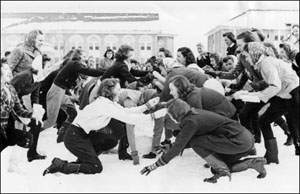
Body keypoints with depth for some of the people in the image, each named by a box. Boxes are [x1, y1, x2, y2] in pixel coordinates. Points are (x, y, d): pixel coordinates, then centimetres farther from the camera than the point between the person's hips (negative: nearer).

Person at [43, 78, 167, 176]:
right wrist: (153, 116, -23)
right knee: (96, 168, -7)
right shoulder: (105, 104, -24)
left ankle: (85, 158, 15)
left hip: (85, 133, 10)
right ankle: (59, 165, -3)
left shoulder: (107, 101, 4)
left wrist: (147, 105, -2)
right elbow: (128, 118, -27)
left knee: (111, 142, 10)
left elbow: (126, 111, 2)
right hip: (74, 137, -10)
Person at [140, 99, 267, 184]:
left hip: (238, 141, -9)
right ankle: (253, 162, 12)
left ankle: (222, 171, -5)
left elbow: (178, 147, -18)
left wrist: (155, 165, -13)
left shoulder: (191, 122, -16)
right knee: (216, 168, 19)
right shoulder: (195, 113, 10)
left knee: (196, 142, -10)